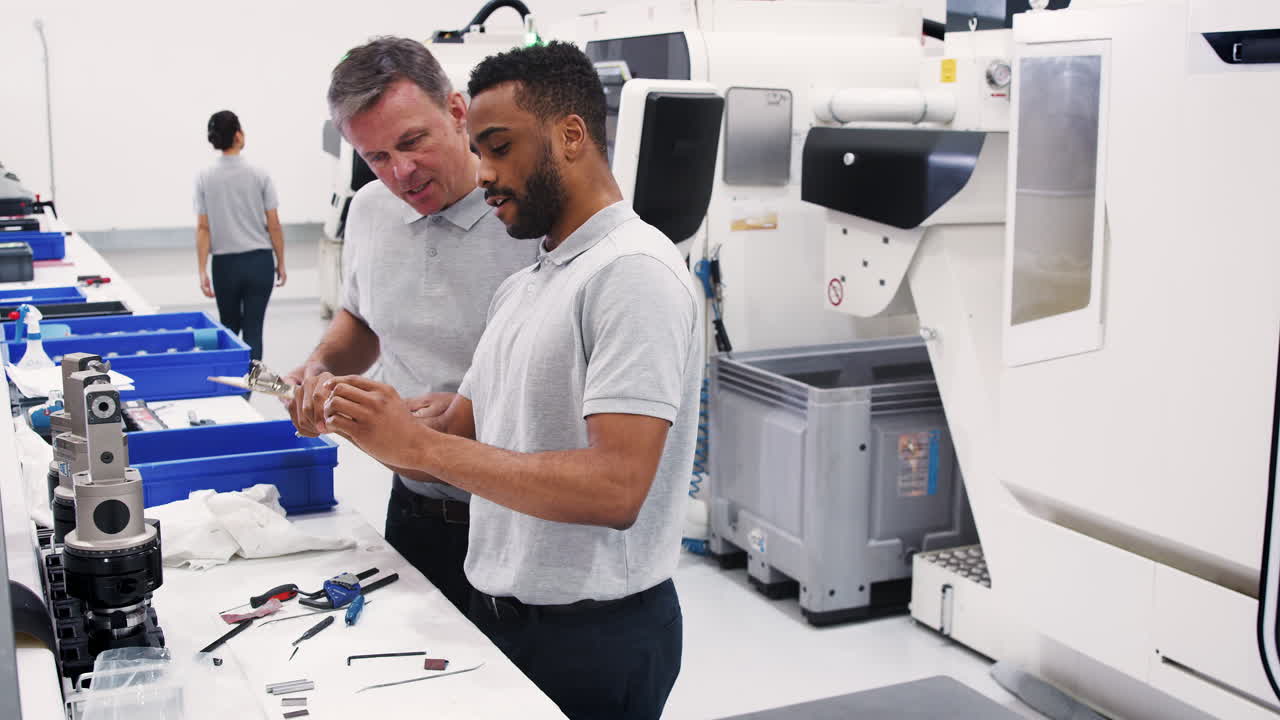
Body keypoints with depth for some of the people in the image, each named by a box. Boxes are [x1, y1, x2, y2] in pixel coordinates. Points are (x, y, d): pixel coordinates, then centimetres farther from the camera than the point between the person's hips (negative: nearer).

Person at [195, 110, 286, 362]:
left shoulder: (204, 178, -2)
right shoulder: (259, 175, -5)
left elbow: (203, 228, -3)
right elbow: (274, 225, -4)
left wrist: (202, 271, -1)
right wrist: (280, 263, 6)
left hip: (225, 264, 1)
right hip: (259, 261, -1)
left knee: (229, 327, 19)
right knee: (253, 330, 1)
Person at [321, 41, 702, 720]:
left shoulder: (634, 270, -18)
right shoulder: (519, 288, 12)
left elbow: (615, 490, -27)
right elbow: (457, 441, 10)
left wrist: (419, 443, -23)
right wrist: (365, 422, -10)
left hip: (592, 636, -8)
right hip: (497, 613, 8)